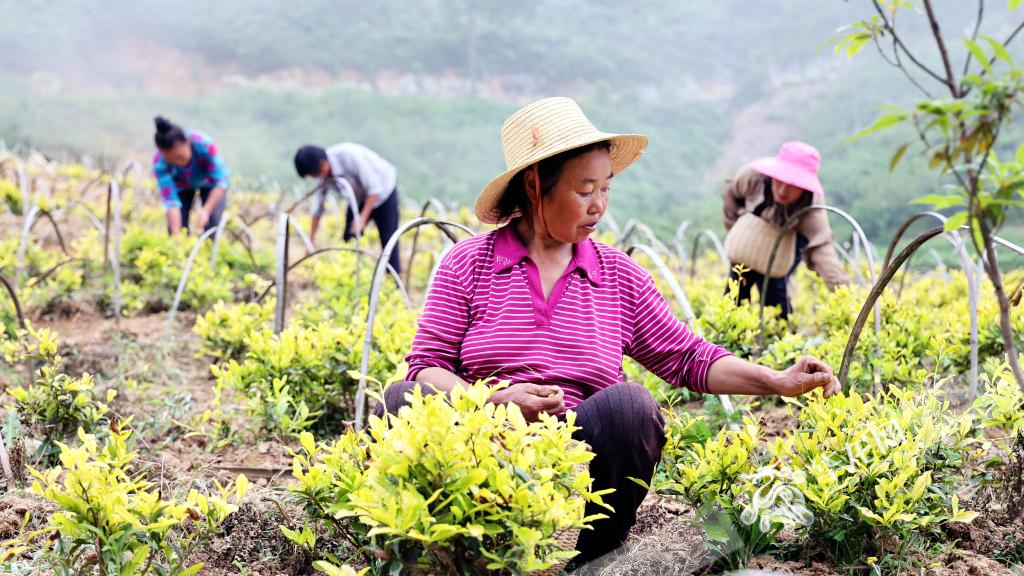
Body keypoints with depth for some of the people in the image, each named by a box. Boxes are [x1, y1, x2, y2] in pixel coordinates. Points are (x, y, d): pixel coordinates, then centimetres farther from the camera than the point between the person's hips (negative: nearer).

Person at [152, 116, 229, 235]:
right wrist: (176, 235, -51)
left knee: (211, 221, -21)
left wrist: (206, 210, -50)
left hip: (209, 181, -1)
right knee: (175, 227, -17)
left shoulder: (204, 144, -40)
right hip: (181, 187, 1)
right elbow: (171, 201, -39)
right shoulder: (159, 163, -36)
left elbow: (220, 182, -36)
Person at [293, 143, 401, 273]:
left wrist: (363, 218, -33)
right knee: (348, 239, -4)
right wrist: (311, 240, 0)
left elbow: (375, 188, -31)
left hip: (383, 190, -6)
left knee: (388, 240, -11)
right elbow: (318, 206, -4)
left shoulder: (350, 155, -35)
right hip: (360, 198, 6)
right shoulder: (324, 173, -15)